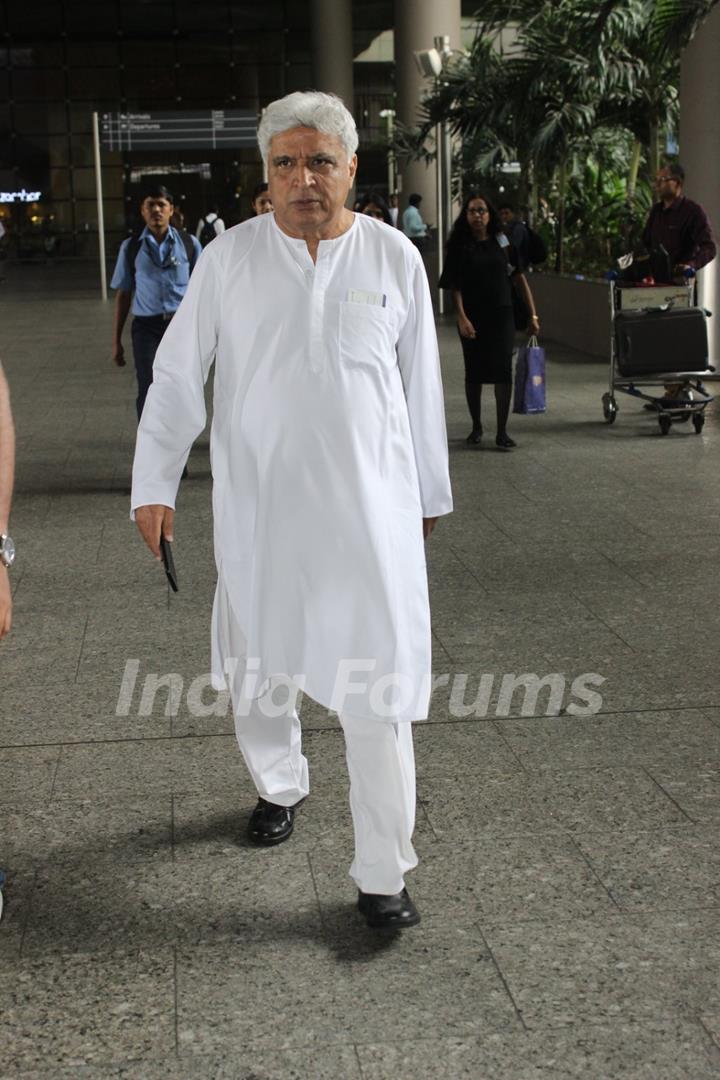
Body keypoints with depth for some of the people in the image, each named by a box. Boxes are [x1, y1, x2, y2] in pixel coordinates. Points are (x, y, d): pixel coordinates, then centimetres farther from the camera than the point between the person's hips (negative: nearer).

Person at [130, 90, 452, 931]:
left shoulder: (393, 257, 1)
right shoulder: (230, 257, 0)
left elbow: (421, 385, 9)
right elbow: (177, 374, 4)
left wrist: (430, 494, 14)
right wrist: (154, 485, 0)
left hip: (371, 510, -1)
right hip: (256, 507, 2)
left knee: (377, 685, -2)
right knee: (252, 668, 16)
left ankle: (383, 874, 9)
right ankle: (278, 785, 45)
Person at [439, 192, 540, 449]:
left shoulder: (502, 241, 3)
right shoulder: (459, 245, -1)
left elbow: (519, 276, 5)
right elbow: (454, 285, -5)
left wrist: (532, 314, 2)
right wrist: (462, 318, -17)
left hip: (501, 314, 0)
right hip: (472, 316, 0)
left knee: (503, 370, -7)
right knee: (474, 372, 9)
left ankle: (502, 432, -4)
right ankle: (476, 427, 23)